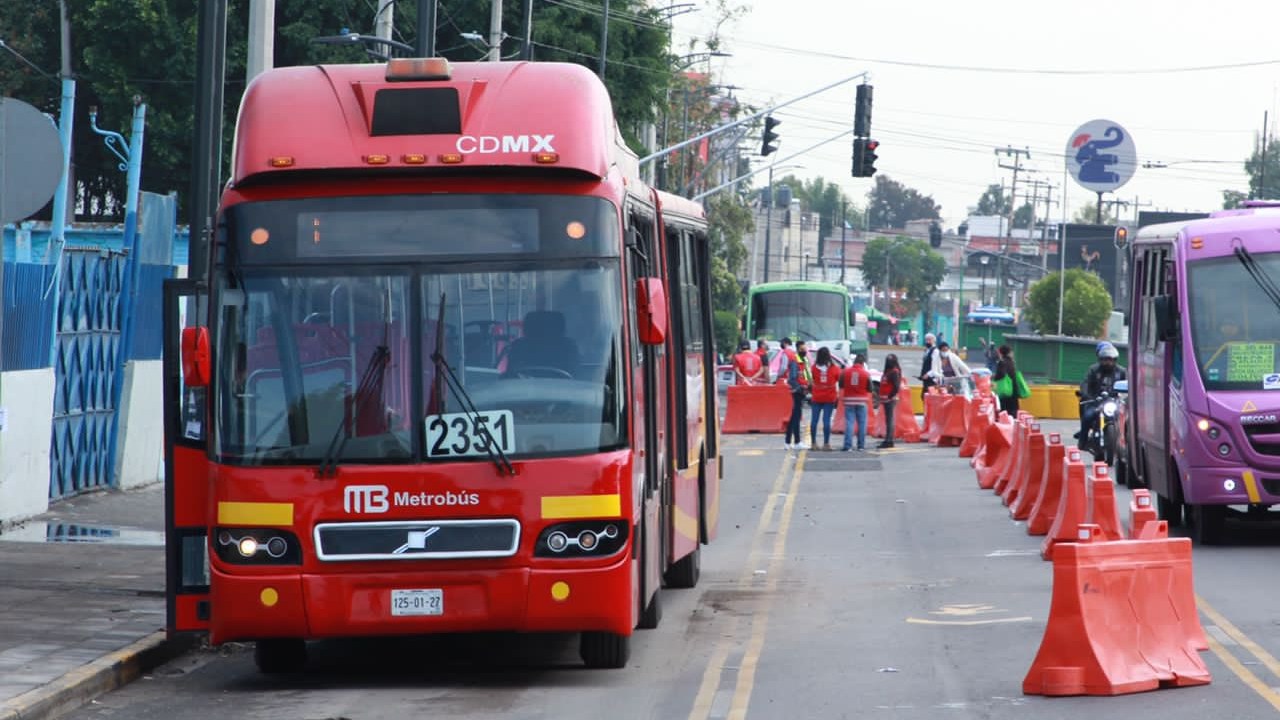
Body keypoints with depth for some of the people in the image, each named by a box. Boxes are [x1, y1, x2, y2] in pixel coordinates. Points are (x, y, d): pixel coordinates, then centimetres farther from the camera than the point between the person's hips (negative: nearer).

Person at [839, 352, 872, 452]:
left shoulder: (846, 371, -4)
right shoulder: (866, 373, -8)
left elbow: (841, 385, 3)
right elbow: (870, 388, -4)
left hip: (849, 400, 1)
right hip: (862, 401, -1)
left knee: (849, 423, 1)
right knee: (862, 423, 8)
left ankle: (848, 445, -7)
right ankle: (861, 445, 9)